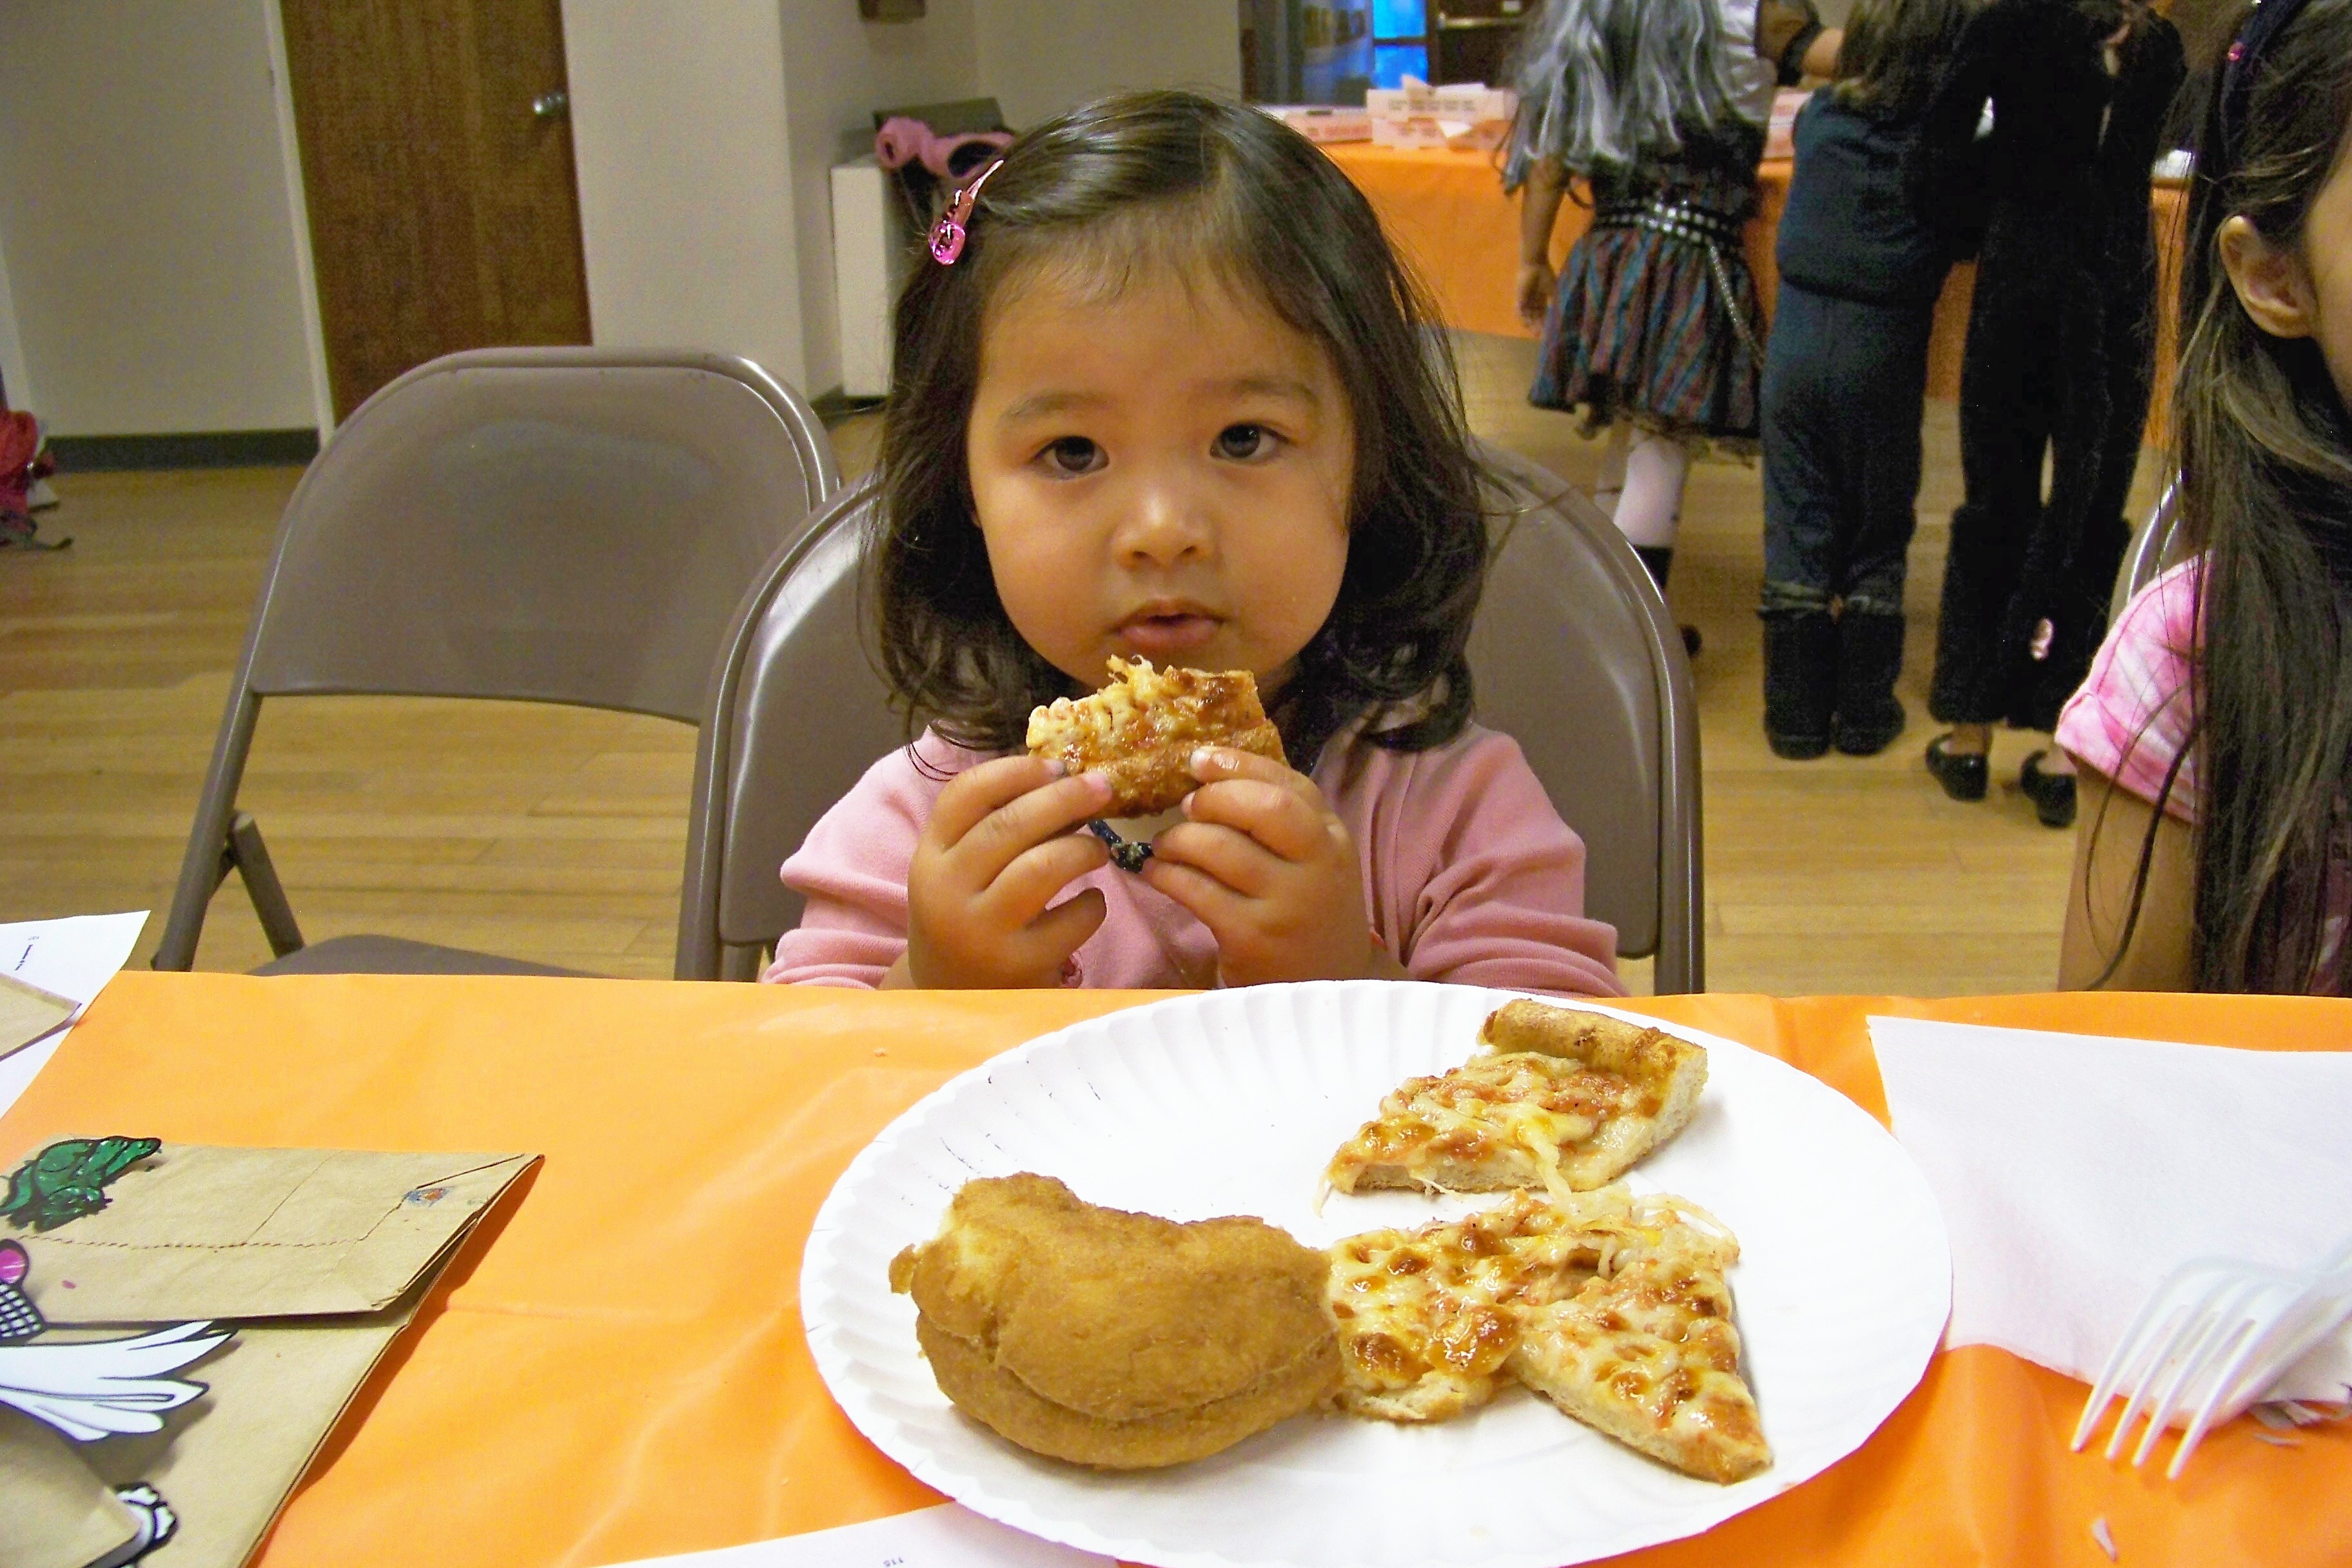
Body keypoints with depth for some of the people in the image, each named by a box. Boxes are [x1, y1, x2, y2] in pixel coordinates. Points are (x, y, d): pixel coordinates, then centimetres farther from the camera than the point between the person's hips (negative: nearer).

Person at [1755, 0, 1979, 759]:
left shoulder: (1818, 121, 4)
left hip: (1796, 340, 2)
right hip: (1884, 349, -2)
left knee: (1797, 533, 8)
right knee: (1877, 541, 11)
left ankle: (1797, 713, 13)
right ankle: (1864, 713, 18)